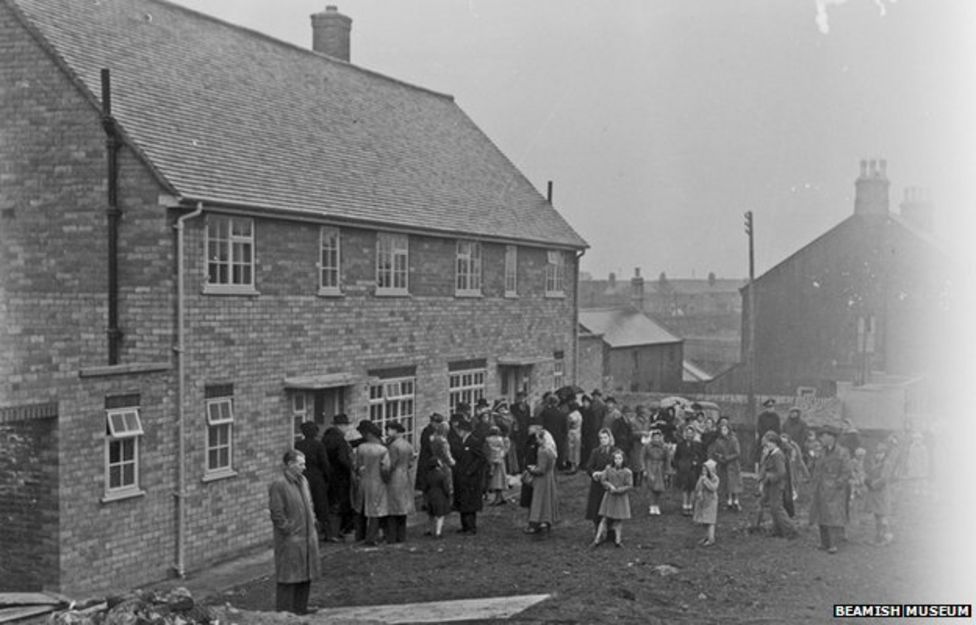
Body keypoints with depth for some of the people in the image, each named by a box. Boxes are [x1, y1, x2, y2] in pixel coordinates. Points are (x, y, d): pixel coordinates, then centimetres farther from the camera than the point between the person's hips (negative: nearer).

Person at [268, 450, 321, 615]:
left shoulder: (303, 481, 10)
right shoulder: (278, 485, -14)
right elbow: (277, 514, -15)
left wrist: (312, 526, 11)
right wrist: (290, 531, -14)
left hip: (307, 538, 8)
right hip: (290, 541, -8)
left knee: (305, 577, 14)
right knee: (288, 578, 0)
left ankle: (301, 610, 25)